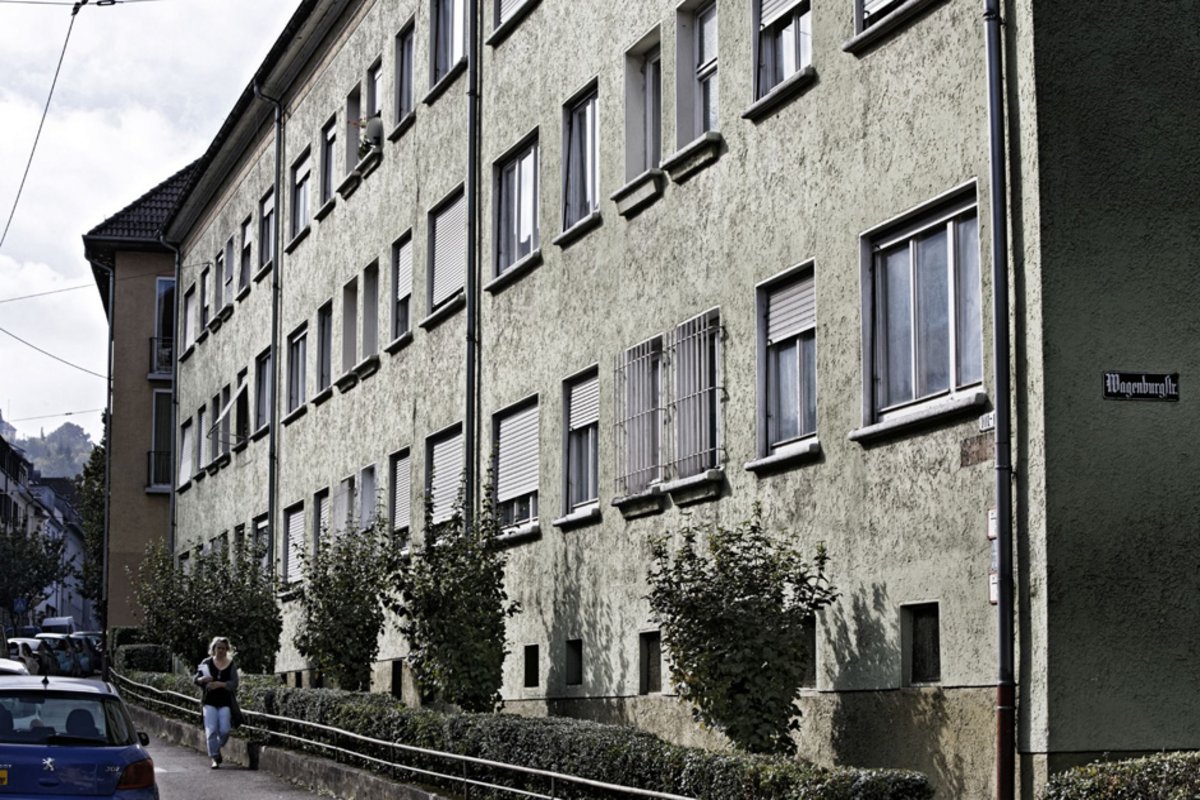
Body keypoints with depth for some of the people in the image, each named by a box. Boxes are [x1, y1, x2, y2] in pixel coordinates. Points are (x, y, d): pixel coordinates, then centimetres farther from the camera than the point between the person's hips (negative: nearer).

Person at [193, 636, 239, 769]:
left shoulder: (231, 665, 4)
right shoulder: (206, 663, 5)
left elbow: (234, 683, -6)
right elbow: (195, 680, 8)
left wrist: (219, 684, -21)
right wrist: (202, 680, -15)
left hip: (225, 702, 0)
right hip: (210, 702, 0)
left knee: (224, 731, -5)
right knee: (211, 730, -7)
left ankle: (217, 749, 24)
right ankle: (214, 758, -1)